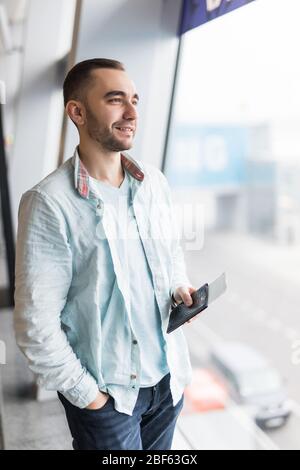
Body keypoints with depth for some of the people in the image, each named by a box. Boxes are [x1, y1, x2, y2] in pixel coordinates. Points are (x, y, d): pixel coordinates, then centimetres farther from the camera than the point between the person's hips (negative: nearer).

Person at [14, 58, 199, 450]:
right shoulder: (49, 203, -19)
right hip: (105, 391, -5)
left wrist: (179, 287, -5)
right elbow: (36, 321, -17)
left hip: (169, 375, 6)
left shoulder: (154, 182, -1)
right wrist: (86, 394, -11)